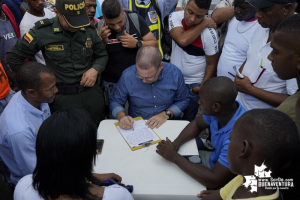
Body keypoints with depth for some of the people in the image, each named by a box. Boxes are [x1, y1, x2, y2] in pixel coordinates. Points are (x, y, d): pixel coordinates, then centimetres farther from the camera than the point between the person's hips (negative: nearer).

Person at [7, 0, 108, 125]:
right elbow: (14, 57, -1)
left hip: (91, 90, 3)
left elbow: (102, 55, 12)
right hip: (63, 96, -2)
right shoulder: (42, 31, -12)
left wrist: (95, 69, -9)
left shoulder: (89, 30, -2)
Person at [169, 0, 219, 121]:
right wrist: (204, 24, -24)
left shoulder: (209, 33, -19)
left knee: (188, 120, 13)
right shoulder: (175, 17, -13)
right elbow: (182, 40, -31)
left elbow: (212, 63, -8)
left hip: (193, 85, -2)